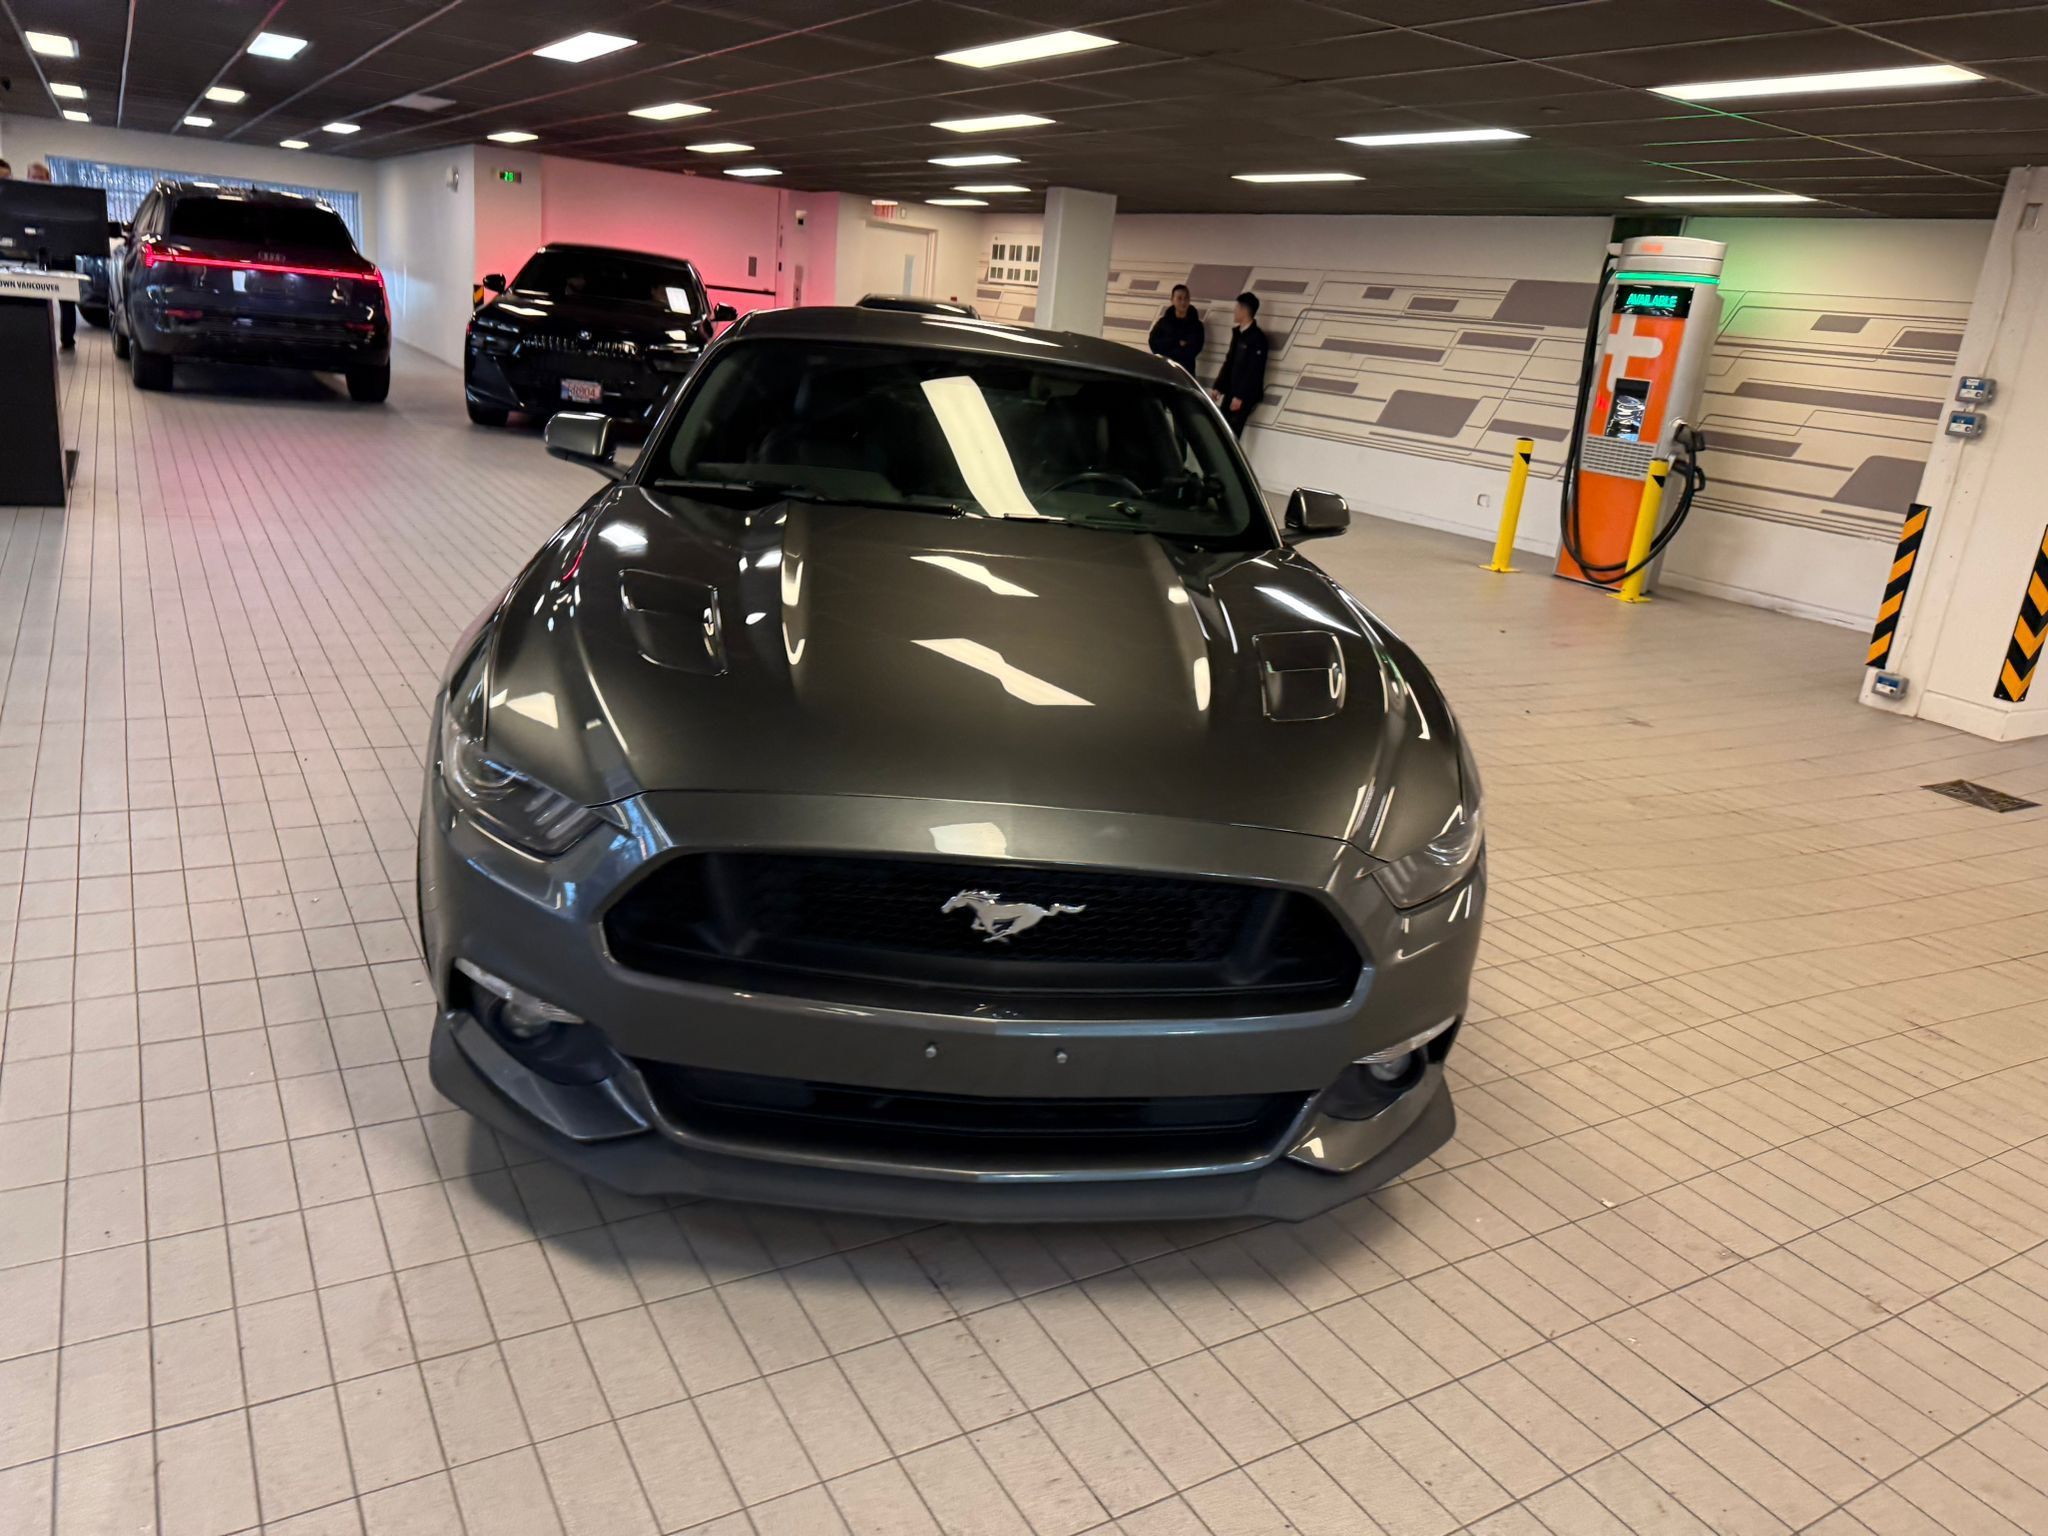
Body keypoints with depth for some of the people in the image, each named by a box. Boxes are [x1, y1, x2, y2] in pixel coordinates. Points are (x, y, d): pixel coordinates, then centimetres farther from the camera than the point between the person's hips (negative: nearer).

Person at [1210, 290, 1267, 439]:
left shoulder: (1257, 337, -13)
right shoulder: (1237, 333, 13)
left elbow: (1254, 371, -18)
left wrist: (1240, 396, -21)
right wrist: (1218, 387, 11)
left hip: (1245, 395, -8)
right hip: (1231, 392, 8)